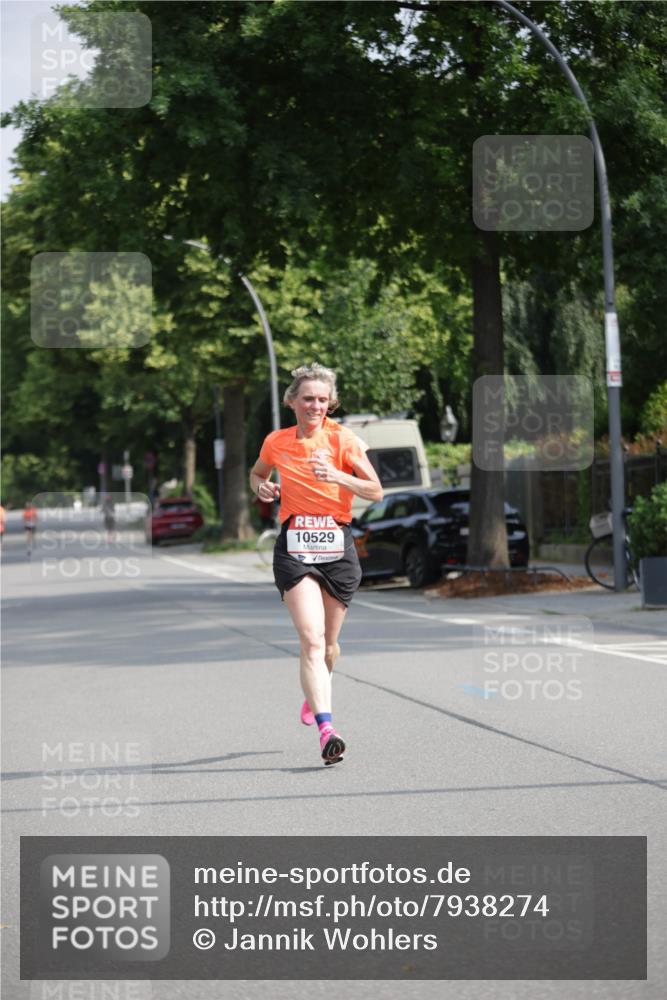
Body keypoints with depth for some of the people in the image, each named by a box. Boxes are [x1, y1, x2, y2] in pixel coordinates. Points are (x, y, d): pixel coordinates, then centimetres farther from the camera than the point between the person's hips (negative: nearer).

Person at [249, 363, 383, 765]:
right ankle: (326, 729, -28)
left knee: (329, 642, 11)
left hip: (338, 545, 1)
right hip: (295, 546, 0)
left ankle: (315, 694, 46)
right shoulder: (276, 442, 6)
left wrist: (337, 476, -23)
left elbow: (376, 491, -7)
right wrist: (262, 487, 4)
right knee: (312, 637, -18)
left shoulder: (343, 439, -1)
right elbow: (257, 473, 27)